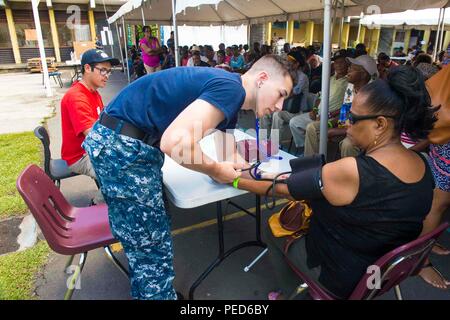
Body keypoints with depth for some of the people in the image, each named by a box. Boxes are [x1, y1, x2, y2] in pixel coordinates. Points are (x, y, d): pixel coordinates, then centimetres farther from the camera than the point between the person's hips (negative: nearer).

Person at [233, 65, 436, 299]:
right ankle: (303, 284, 35)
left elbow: (281, 190, -23)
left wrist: (236, 181, -7)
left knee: (272, 228, 14)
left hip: (345, 279, -7)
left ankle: (293, 292, 32)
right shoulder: (422, 165, -10)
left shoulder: (350, 171, -35)